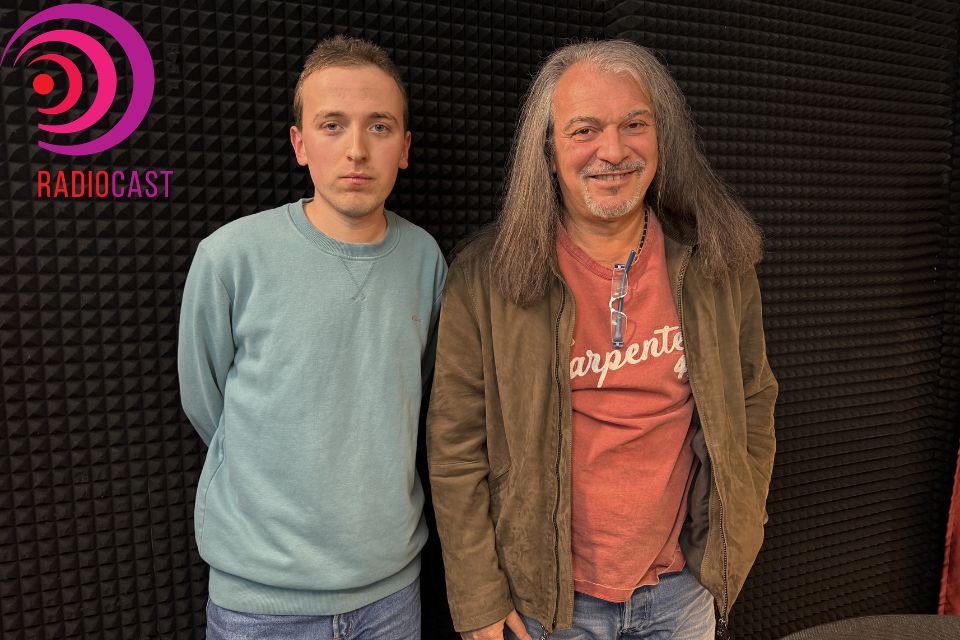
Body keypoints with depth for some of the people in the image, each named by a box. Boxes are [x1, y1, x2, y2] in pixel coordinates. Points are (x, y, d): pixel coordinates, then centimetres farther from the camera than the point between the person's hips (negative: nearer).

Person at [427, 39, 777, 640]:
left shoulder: (720, 265, -5)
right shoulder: (484, 278, -14)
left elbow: (752, 402, 7)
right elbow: (455, 446, -11)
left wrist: (736, 529, 4)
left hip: (684, 588, 3)